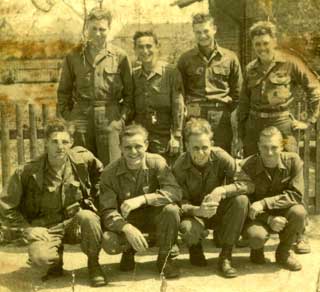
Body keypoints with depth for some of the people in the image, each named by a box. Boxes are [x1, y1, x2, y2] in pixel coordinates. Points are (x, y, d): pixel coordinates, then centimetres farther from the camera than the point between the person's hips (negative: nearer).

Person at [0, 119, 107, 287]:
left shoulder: (83, 159, -7)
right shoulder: (28, 172, -13)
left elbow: (100, 173, 14)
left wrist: (91, 199, 5)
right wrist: (27, 227, -8)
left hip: (75, 222, 1)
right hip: (46, 228, -1)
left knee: (88, 217, -34)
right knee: (41, 258, -32)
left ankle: (93, 264, -6)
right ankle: (56, 263, 10)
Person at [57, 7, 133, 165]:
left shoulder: (120, 56, 4)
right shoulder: (74, 56, 10)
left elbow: (129, 92, 6)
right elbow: (64, 91, 15)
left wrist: (123, 117, -3)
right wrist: (66, 115, 5)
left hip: (109, 118, -2)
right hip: (81, 117, 2)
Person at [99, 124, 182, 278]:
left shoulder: (157, 162, -15)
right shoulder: (109, 173, -15)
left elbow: (175, 192, -27)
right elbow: (107, 211, -19)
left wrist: (142, 199, -38)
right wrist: (127, 228, -40)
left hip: (152, 216, 0)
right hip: (125, 221, 0)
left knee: (171, 209, -32)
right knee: (108, 242, -30)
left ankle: (164, 257, -5)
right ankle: (128, 252, 11)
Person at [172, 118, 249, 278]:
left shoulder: (220, 156, -17)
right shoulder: (179, 167, -17)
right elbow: (179, 201, -19)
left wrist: (222, 190, -38)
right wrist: (197, 210, -41)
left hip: (218, 211, 2)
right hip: (194, 213, -2)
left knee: (241, 200, -29)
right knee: (188, 229, -37)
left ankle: (225, 256, -15)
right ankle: (195, 249, 6)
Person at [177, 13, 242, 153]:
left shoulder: (230, 58, 7)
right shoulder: (185, 59, 7)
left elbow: (237, 91, 12)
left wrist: (229, 111, 5)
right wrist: (187, 109, 4)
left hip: (221, 118, 0)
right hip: (195, 117, 0)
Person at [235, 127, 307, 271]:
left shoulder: (293, 160, -14)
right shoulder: (247, 166, -16)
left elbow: (296, 194, -19)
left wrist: (264, 203, -31)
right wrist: (269, 219, -29)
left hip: (282, 214, 2)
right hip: (258, 216, -2)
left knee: (298, 212, -31)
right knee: (257, 236, -34)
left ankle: (284, 252, -3)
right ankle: (257, 249, 8)